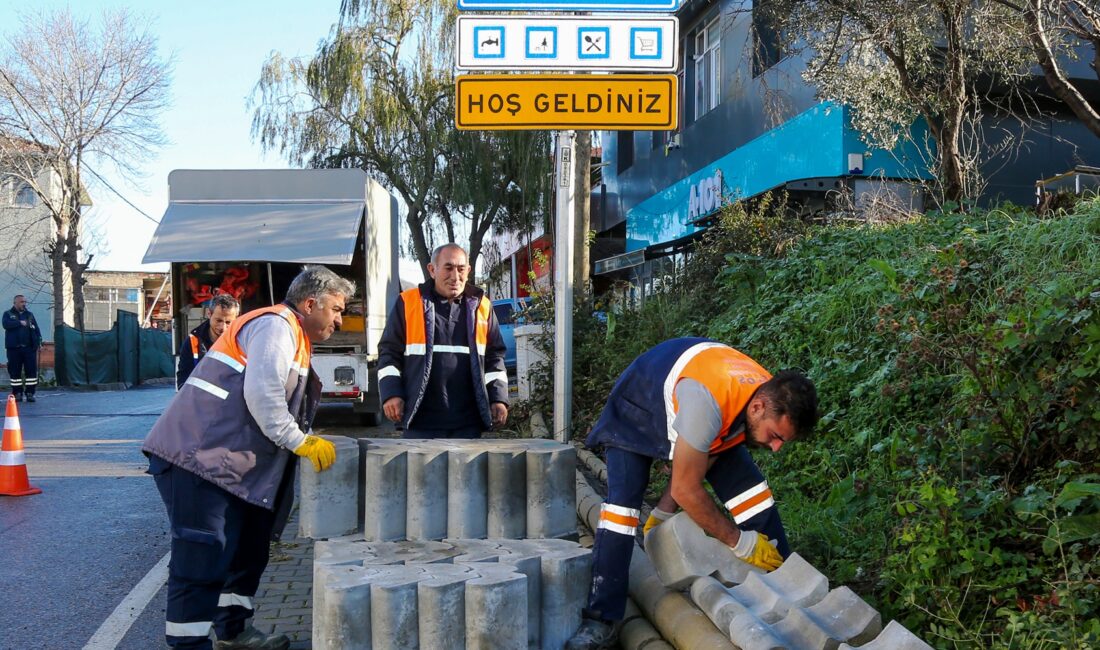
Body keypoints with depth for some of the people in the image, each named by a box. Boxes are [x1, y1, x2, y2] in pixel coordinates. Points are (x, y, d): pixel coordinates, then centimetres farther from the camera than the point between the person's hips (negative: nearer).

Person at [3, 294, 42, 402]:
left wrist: (38, 341, -3)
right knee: (15, 371, 2)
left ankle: (30, 393, 3)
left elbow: (36, 329, 10)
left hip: (29, 348, 2)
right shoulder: (8, 314, 7)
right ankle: (17, 393, 10)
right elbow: (6, 324, -14)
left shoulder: (30, 315, 15)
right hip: (14, 348, -2)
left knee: (31, 370, -3)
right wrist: (20, 323, -13)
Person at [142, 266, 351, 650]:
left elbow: (280, 400, 22)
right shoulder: (276, 326, -12)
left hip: (225, 459, 11)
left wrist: (306, 440, 10)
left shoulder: (291, 335, 21)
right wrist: (300, 442, -16)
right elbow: (261, 396, -23)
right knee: (203, 556, -10)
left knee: (247, 546, 17)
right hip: (198, 454, -11)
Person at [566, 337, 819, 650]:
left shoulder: (772, 400, -21)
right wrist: (741, 543, -25)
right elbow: (686, 490, -34)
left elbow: (704, 461, -8)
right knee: (622, 499, -23)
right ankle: (602, 621, -18)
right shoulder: (709, 401, -46)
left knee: (751, 488, -9)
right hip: (637, 411, -6)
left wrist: (663, 514, -4)